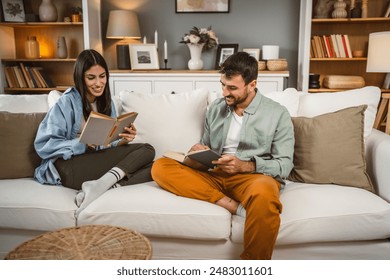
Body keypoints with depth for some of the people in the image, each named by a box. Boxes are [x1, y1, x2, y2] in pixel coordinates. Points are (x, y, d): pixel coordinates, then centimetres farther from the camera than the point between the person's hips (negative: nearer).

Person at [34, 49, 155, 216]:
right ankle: (103, 186, -29)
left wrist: (123, 141, -12)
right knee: (146, 152, -18)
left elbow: (109, 146, 11)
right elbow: (43, 145, -12)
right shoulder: (67, 102, -4)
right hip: (69, 167, -6)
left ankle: (101, 184, -32)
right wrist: (84, 143, -26)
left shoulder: (106, 102, 14)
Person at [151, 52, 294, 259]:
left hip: (253, 176, -4)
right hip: (214, 175, 5)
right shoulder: (216, 108, 15)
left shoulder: (277, 114, 2)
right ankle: (237, 207, -28)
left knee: (263, 194, -42)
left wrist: (244, 165, -16)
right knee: (160, 167, -19)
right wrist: (198, 152, -4)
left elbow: (284, 166, -2)